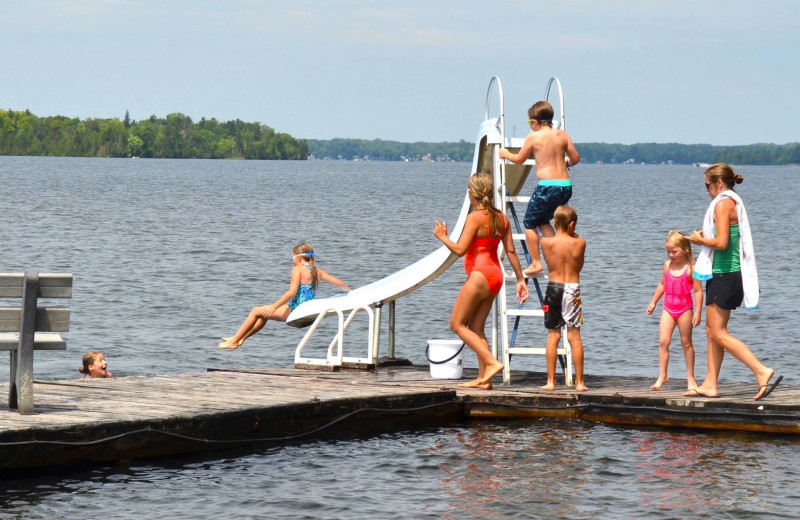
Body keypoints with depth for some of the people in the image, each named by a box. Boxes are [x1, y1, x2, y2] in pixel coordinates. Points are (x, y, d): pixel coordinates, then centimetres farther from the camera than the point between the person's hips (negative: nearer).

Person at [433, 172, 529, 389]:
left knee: (457, 324, 1)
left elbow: (460, 249, -18)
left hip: (479, 275, -8)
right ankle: (483, 378, 8)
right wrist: (520, 279, 13)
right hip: (495, 275, 8)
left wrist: (443, 236, -1)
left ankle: (492, 362, -10)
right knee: (476, 328, 12)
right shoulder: (501, 218, 9)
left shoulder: (475, 217, -14)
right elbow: (511, 251, 9)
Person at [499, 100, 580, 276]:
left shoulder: (533, 137, -4)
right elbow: (575, 159, 9)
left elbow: (519, 159, 9)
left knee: (530, 222, 10)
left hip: (547, 186, -6)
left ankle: (535, 263, 6)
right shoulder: (562, 135, 7)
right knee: (543, 221, 23)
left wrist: (506, 154, 30)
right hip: (566, 186, 6)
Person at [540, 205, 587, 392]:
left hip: (553, 287, 1)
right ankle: (579, 382, 4)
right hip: (573, 288, -1)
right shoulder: (579, 243, -6)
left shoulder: (546, 242, -5)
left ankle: (551, 381, 5)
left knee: (553, 335, 7)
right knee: (575, 336, 3)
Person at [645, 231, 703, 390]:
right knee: (663, 341, -6)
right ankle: (662, 376, -2)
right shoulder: (667, 265, 6)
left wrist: (698, 312, -16)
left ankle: (690, 377, 15)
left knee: (686, 343, 6)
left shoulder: (691, 267, -11)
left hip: (685, 310, -4)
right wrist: (653, 302, 24)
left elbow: (698, 291, -11)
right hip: (668, 309, 4)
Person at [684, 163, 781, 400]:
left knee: (718, 333, -9)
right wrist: (706, 237, 16)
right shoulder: (734, 203, 16)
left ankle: (762, 371, -18)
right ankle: (710, 385, 16)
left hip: (723, 274, -10)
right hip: (729, 273, 10)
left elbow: (721, 242, -22)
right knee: (712, 330, 13)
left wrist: (700, 240, -6)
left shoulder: (723, 203, -14)